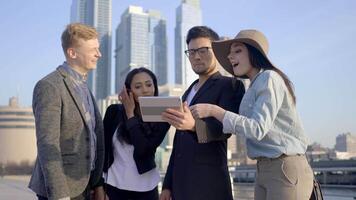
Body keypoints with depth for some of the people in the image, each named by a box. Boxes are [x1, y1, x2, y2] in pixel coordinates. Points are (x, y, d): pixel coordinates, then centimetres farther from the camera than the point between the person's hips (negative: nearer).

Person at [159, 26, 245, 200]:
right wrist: (168, 184, 15)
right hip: (180, 183, 7)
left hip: (208, 183, -6)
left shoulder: (230, 85, -3)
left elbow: (225, 127, -19)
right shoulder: (189, 92, 19)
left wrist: (194, 125, -38)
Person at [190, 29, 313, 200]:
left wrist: (213, 111, -19)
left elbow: (258, 129, -19)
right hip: (264, 171, 9)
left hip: (286, 170, -9)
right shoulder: (253, 88, 17)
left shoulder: (269, 78, -10)